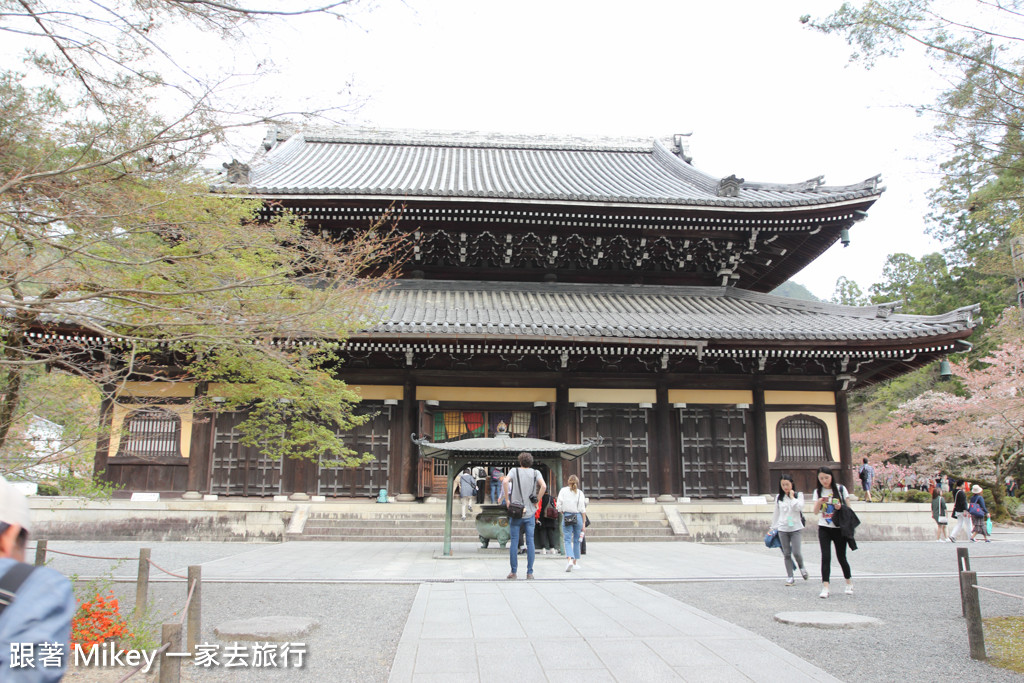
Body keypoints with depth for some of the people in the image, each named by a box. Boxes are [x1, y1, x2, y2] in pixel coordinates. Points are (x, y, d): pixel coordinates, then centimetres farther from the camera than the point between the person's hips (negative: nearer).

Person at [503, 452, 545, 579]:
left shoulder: (514, 470, 2)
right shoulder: (536, 473, 5)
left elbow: (505, 481, -17)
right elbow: (544, 486, -12)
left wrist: (507, 499, -9)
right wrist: (537, 501, -2)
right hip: (530, 513, 1)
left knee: (514, 542, 4)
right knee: (530, 542, 5)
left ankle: (513, 571, 6)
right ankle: (530, 572, 5)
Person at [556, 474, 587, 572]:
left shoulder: (563, 490, 0)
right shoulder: (580, 493, 2)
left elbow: (559, 505, -3)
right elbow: (582, 509, 0)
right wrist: (584, 522, 5)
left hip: (566, 517, -1)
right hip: (578, 517, 1)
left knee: (567, 540, -2)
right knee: (576, 540, 13)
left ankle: (569, 560, -24)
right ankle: (575, 563, 21)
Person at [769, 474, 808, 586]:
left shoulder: (798, 495, 2)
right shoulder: (779, 497, 8)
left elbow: (799, 507, -15)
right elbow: (776, 513, 13)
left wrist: (792, 497, -9)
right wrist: (774, 527, 13)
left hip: (795, 528, -2)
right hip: (782, 529, 2)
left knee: (796, 552, -10)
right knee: (786, 554, 3)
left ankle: (801, 567, 22)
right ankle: (790, 577, 10)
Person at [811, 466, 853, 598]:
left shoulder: (840, 488, -1)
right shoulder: (818, 491, 4)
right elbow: (815, 512, -3)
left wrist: (840, 507, -17)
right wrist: (819, 502, -22)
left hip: (839, 528, -1)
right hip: (824, 528, 1)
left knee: (841, 557, 6)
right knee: (825, 557, -7)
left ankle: (849, 582, 30)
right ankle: (825, 587, -6)